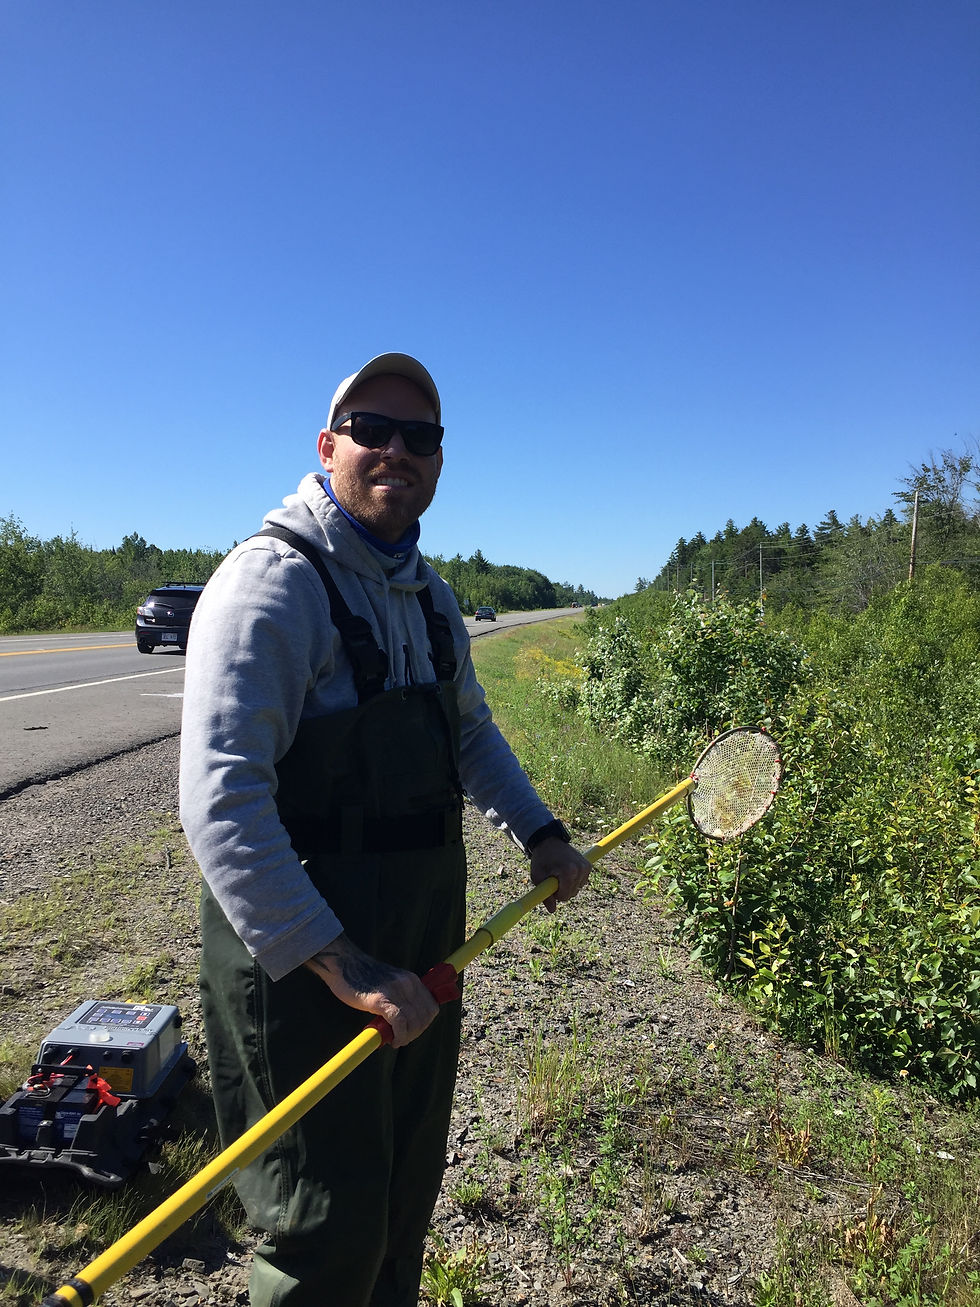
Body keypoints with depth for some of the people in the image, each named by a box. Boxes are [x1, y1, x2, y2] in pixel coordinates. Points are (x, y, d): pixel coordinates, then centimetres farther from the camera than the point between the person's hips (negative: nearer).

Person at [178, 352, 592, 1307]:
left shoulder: (429, 596, 9)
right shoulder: (275, 581, -18)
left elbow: (471, 731, 23)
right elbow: (219, 798, -26)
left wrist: (538, 832, 14)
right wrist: (338, 964, -29)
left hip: (424, 931, 8)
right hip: (299, 946, -8)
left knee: (408, 1186, 24)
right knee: (329, 1227, 5)